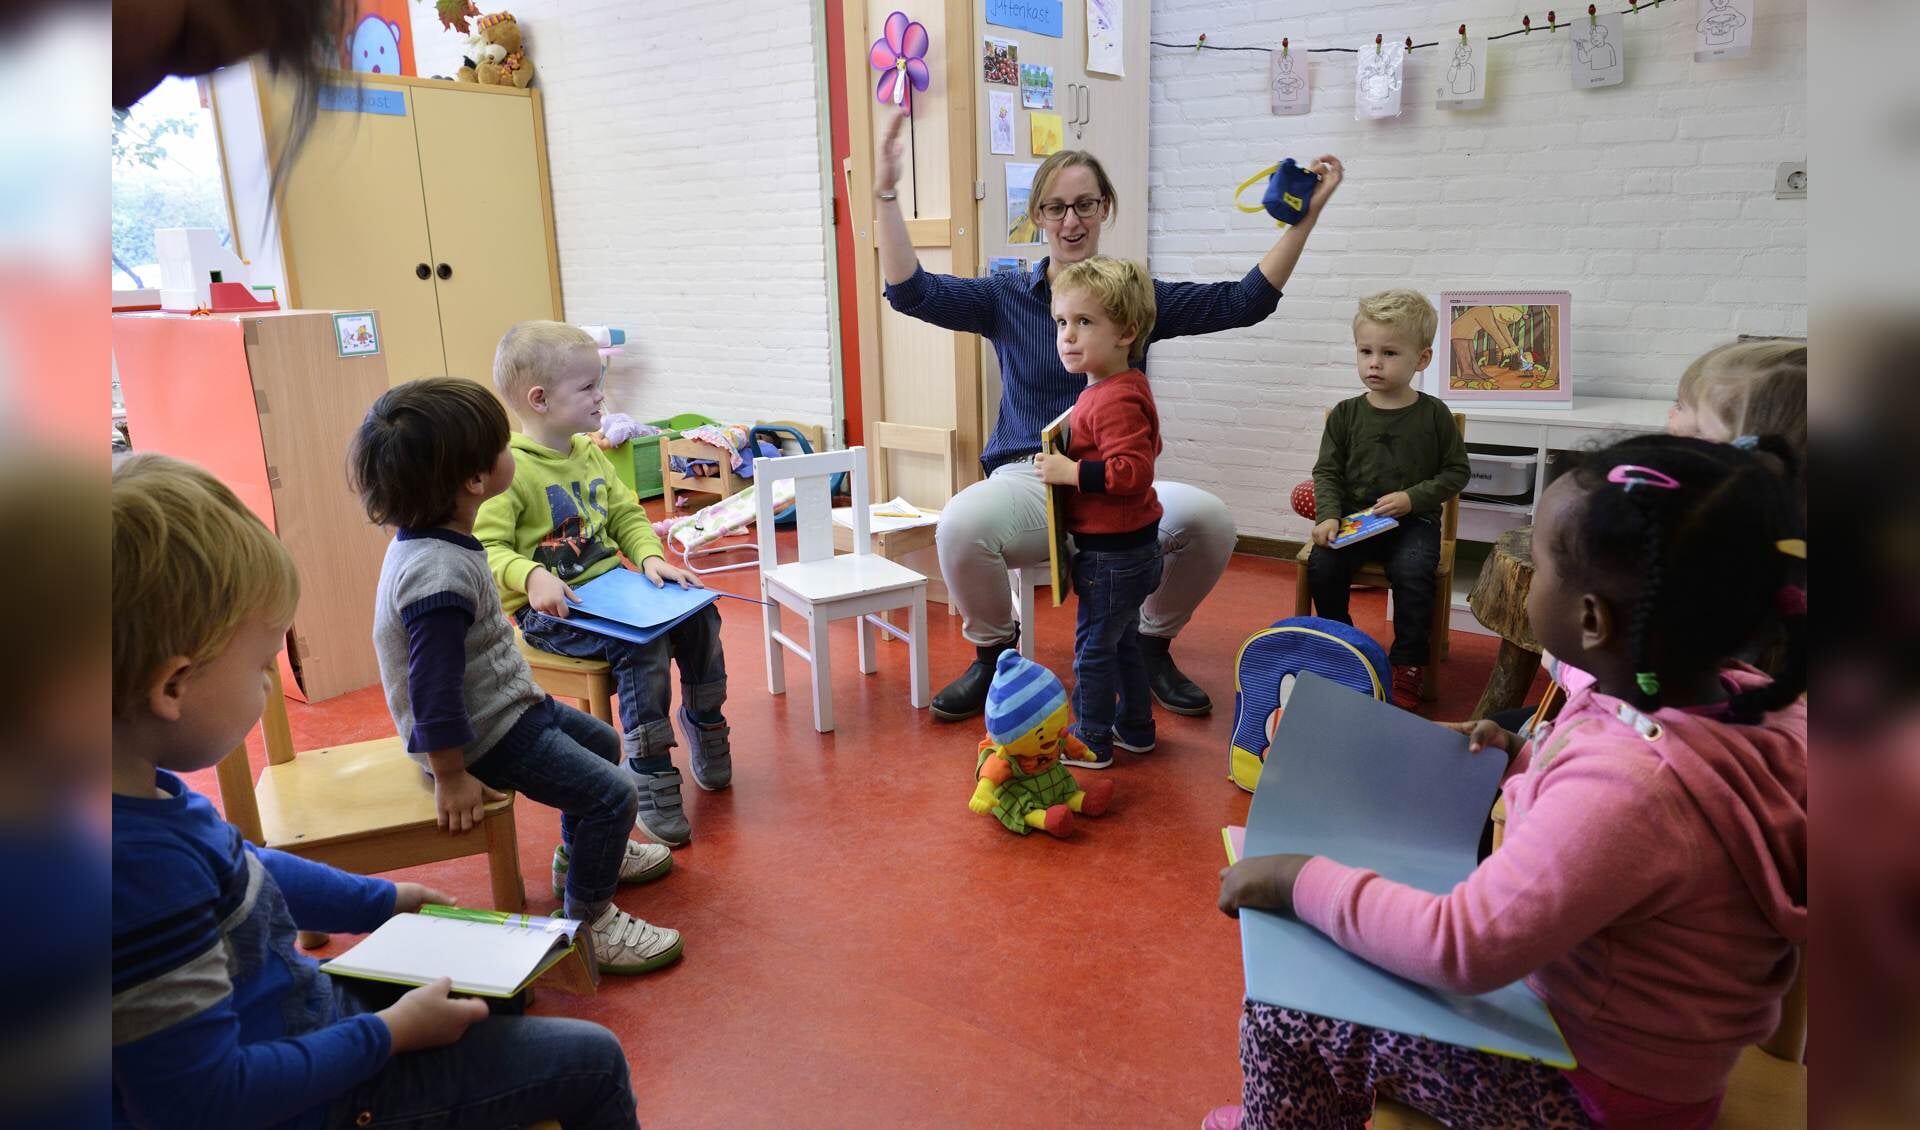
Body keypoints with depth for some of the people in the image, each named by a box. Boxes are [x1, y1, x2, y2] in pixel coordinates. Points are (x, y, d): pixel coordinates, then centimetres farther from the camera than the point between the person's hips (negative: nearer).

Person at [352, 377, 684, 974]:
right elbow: (434, 688, -30)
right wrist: (452, 779, -21)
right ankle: (587, 922, 6)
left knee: (601, 741, 26)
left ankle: (580, 856, 45)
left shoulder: (427, 541, 1)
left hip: (505, 704, 11)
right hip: (487, 735, -11)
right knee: (612, 793, -11)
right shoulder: (440, 575, -32)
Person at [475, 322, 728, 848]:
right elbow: (486, 548, -20)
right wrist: (531, 577, -37)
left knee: (699, 614, -3)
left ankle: (705, 725, 19)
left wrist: (650, 557, -3)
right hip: (549, 608, -8)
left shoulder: (590, 454, 11)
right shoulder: (507, 467, -15)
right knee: (642, 642, -28)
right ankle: (649, 777, -16)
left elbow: (627, 516, 15)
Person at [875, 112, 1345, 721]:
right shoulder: (1006, 299, 8)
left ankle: (1151, 646, 1)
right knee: (961, 524, -36)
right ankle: (994, 651, -2)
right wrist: (886, 196, -12)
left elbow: (1244, 300, 5)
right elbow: (912, 292, -3)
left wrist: (1306, 215, 0)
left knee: (1209, 519, -30)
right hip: (1027, 480, -1)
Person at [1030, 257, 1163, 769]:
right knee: (1122, 641, 22)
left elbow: (1132, 471, -33)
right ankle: (1135, 727, 35)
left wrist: (1069, 470, -26)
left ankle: (1092, 741, 18)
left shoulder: (1114, 400, -25)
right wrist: (1072, 460, 13)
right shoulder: (1121, 388, 8)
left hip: (1112, 552, -10)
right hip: (1129, 547, 10)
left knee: (1094, 646, 4)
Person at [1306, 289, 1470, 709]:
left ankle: (1407, 668, -11)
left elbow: (1456, 471, 3)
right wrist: (1328, 516, -13)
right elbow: (1327, 471, 4)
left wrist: (1413, 498, -12)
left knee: (1412, 573, -30)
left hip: (1413, 520, -2)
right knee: (1322, 566, -23)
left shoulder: (1434, 414, 0)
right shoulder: (1346, 414, 3)